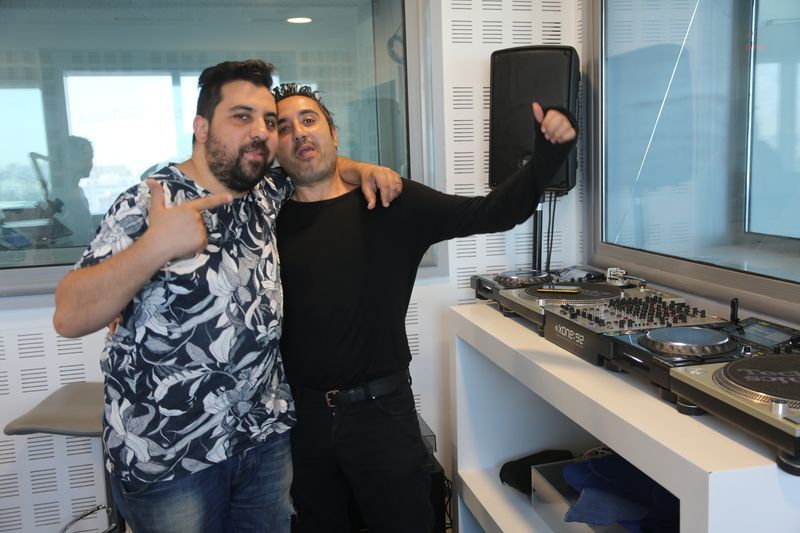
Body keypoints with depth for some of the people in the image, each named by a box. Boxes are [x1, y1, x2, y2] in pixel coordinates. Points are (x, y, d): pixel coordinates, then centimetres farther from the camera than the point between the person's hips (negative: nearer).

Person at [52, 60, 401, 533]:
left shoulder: (267, 193, 4)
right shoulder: (148, 205, -13)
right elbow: (69, 317, -19)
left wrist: (360, 168, 3)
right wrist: (155, 247, -33)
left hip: (267, 437, 6)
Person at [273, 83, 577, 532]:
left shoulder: (393, 203, -3)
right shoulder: (270, 220, 0)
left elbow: (495, 213, -8)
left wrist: (550, 152, -17)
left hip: (381, 410, -1)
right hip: (300, 415, 2)